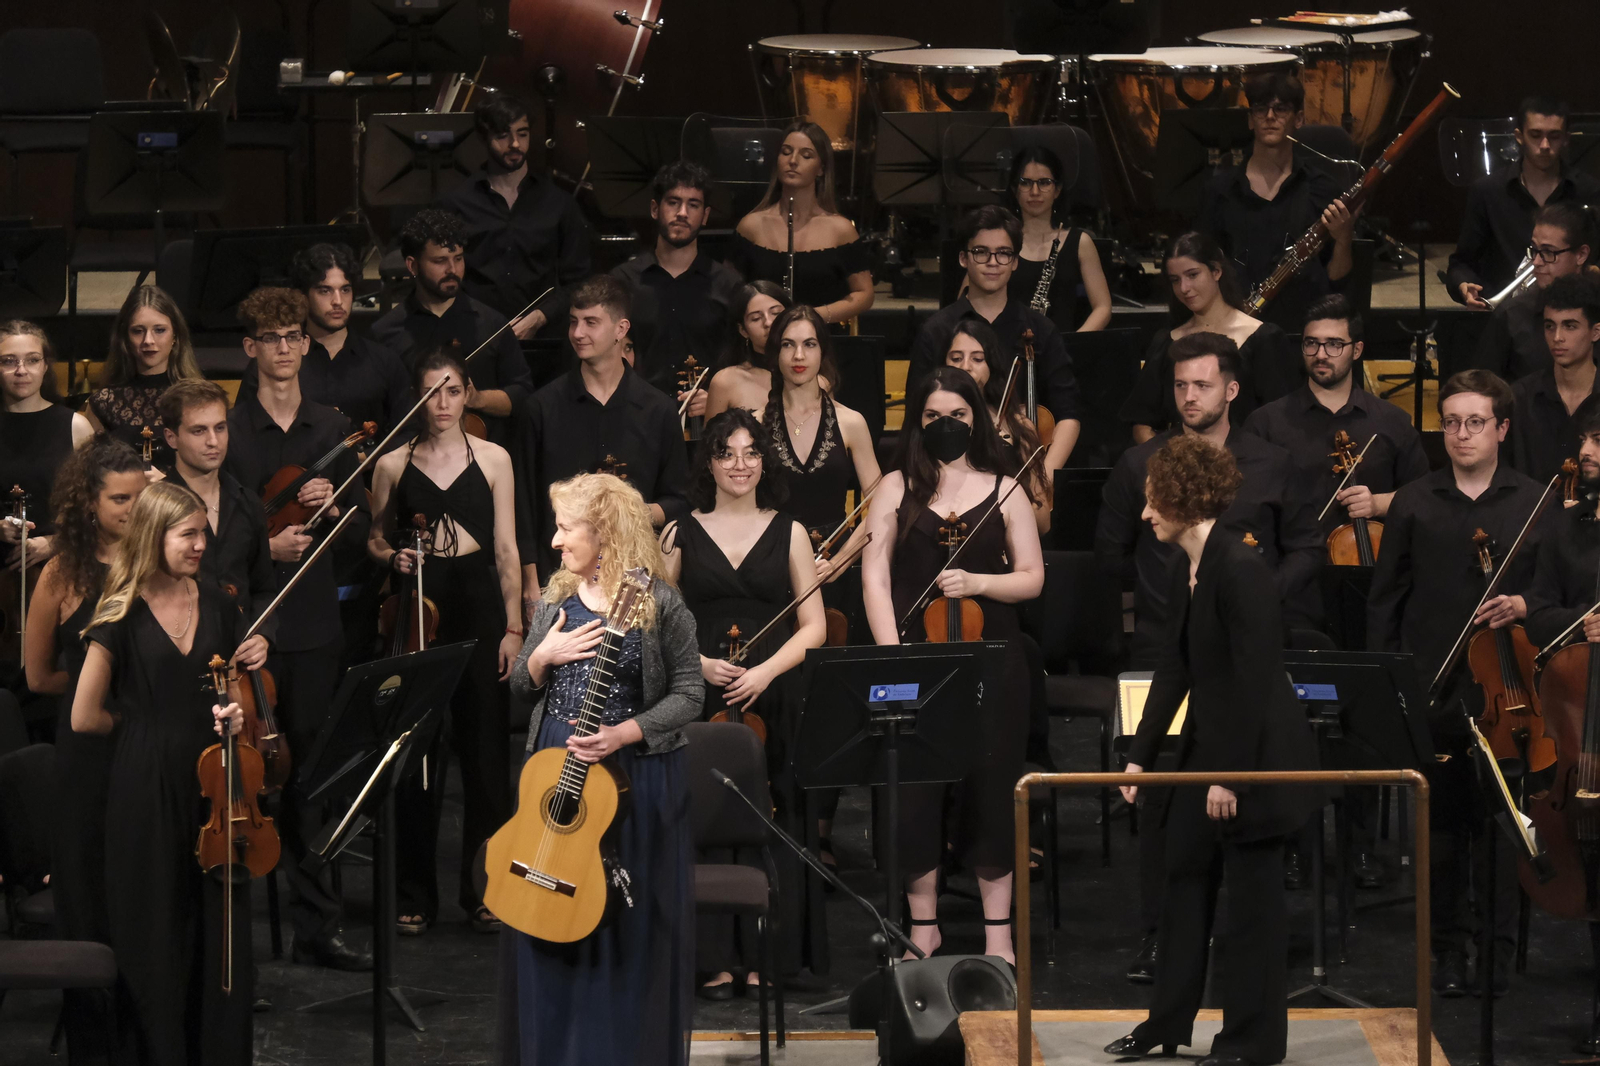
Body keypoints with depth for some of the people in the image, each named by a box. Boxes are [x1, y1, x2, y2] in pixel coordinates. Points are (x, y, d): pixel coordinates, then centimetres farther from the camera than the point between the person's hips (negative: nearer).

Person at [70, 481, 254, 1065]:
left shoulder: (217, 606, 7)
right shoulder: (122, 615, -6)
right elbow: (84, 718, -6)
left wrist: (235, 716, -2)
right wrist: (150, 725, 4)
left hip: (211, 779, 4)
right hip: (147, 786, -4)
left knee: (223, 926, 2)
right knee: (159, 930, 2)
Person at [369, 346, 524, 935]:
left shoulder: (492, 459, 6)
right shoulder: (393, 464, 7)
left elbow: (506, 549, 5)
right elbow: (376, 538, 17)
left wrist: (513, 626, -1)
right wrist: (393, 556, -6)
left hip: (479, 608, 0)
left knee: (484, 749, -1)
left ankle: (483, 887, 8)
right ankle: (417, 893, 9)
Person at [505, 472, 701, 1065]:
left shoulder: (659, 604, -9)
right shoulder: (556, 596, 7)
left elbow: (689, 695, -8)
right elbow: (521, 688, 13)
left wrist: (624, 733, -20)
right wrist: (542, 657, -8)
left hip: (634, 772, -5)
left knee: (630, 922, 0)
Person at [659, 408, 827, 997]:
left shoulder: (789, 533, 8)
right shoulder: (681, 534, 7)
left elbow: (813, 627, 5)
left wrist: (766, 670, -10)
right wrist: (698, 662, -11)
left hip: (773, 699, 0)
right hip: (700, 701, 0)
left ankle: (764, 957, 5)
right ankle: (716, 959, 1)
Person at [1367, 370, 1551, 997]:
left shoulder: (1537, 505, 5)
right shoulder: (1414, 505, 8)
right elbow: (1384, 602, 9)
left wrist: (1525, 607, -14)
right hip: (1432, 689, 1)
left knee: (1498, 826, -1)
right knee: (1441, 826, 5)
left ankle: (1498, 952, 7)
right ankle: (1449, 949, 14)